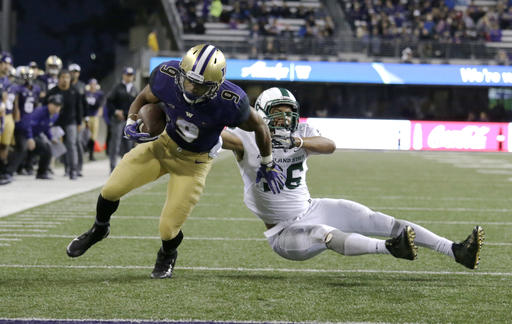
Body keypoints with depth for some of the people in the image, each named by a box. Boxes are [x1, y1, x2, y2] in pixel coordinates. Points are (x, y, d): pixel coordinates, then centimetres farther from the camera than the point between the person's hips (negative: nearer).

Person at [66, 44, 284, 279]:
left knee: (168, 229, -7)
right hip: (164, 144, 3)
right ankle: (99, 229, 33)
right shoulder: (168, 76, -25)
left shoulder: (230, 102, -32)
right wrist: (131, 123, -21)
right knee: (112, 189, -2)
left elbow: (259, 127, -11)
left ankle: (167, 256, 33)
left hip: (193, 162, -3)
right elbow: (143, 98, -2)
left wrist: (267, 165, 3)